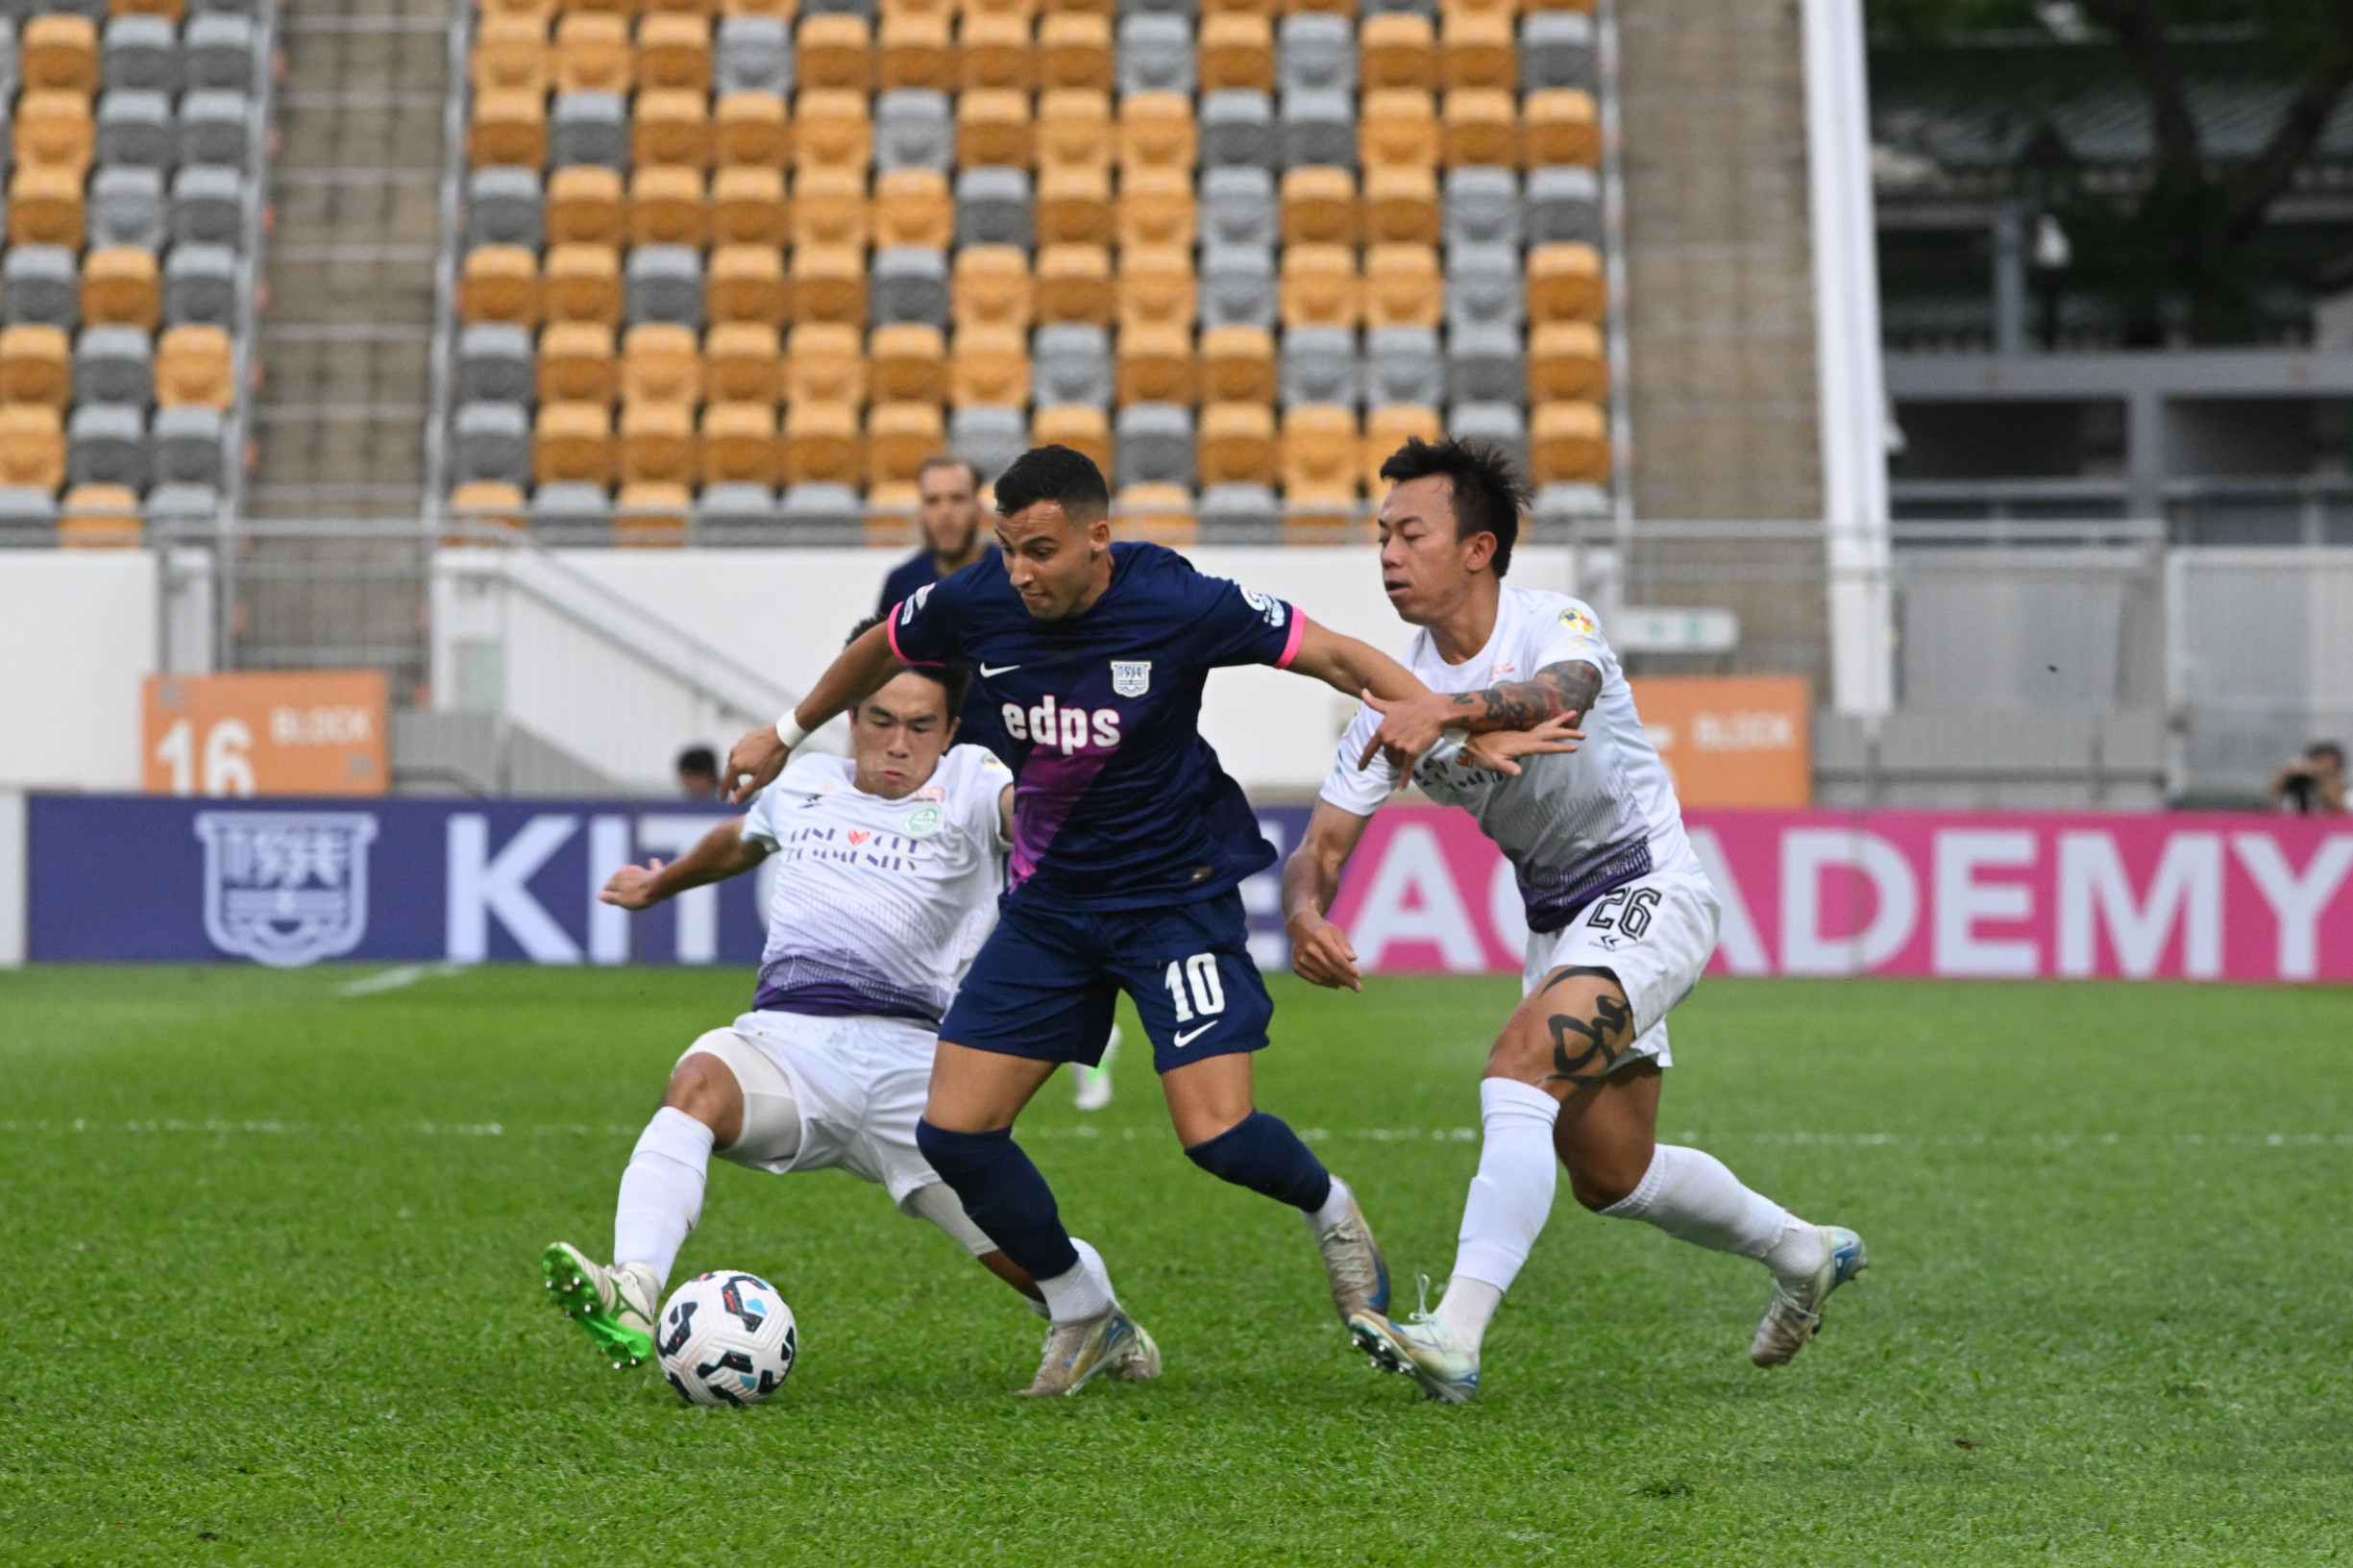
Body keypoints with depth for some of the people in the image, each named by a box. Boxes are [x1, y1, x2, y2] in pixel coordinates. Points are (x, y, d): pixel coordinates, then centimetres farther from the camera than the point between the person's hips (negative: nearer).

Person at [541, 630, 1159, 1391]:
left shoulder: (967, 782, 8)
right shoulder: (805, 783, 22)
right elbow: (739, 841, 43)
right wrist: (659, 885, 59)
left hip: (911, 1055, -2)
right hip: (785, 1038, 2)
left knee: (1031, 1259, -4)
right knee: (698, 1083, -34)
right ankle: (631, 1295, -52)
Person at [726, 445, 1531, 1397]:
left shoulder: (1177, 605, -20)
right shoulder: (975, 605, -9)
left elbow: (1337, 656, -14)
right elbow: (881, 651, 13)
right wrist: (787, 735, 26)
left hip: (1177, 895, -4)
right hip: (1048, 900, 4)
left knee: (1217, 1134, -18)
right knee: (953, 1133, -5)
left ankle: (1330, 1213, 19)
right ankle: (1083, 1317, 17)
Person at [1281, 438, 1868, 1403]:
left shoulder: (1556, 626, -19)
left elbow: (1562, 693, -45)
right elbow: (1322, 843, -7)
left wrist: (1448, 708, -64)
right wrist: (1305, 911, -31)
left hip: (1647, 895, -8)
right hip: (1556, 919, 8)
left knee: (1518, 1069, -29)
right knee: (1609, 1179, 14)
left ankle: (1456, 1336, -37)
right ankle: (1804, 1255, 39)